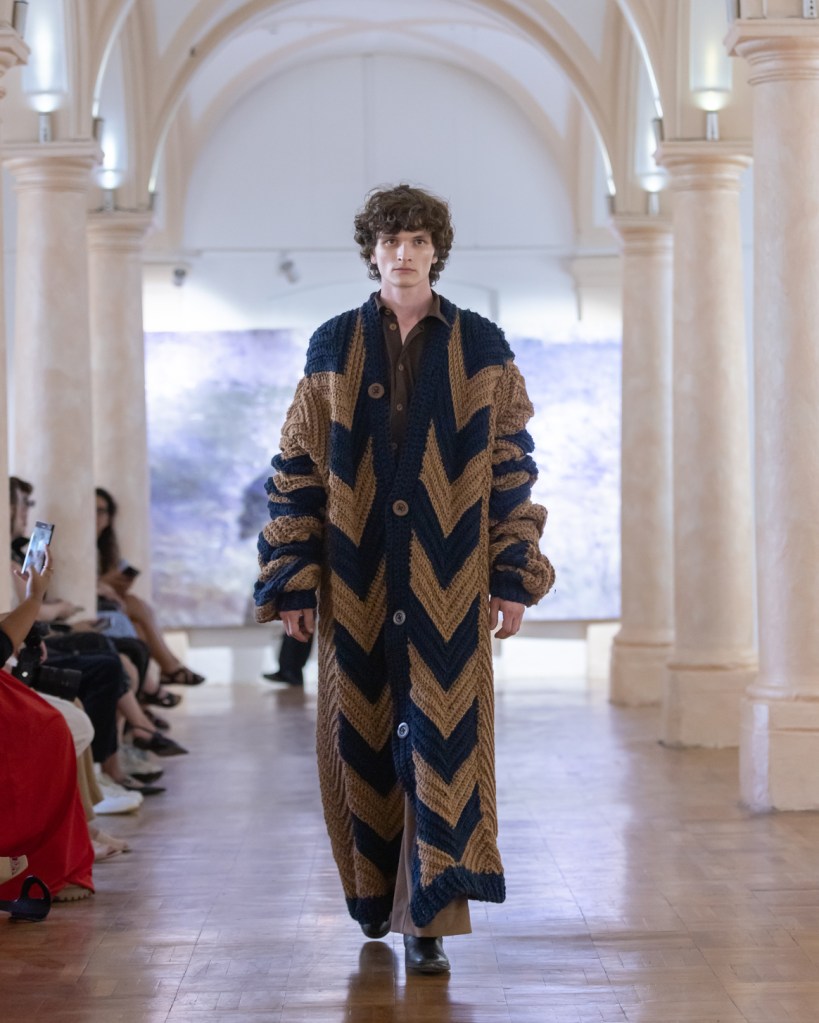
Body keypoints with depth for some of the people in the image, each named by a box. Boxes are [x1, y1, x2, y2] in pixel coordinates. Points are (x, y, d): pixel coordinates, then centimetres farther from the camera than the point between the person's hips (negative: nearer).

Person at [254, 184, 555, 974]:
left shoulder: (480, 348, 4)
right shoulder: (333, 348, 5)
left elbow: (512, 466, 3)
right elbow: (298, 469, 5)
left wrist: (514, 576, -3)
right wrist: (294, 582, -1)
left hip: (449, 583, -1)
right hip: (357, 582, 1)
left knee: (441, 736, -6)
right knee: (362, 738, 7)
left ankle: (427, 916, -3)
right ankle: (375, 893, 27)